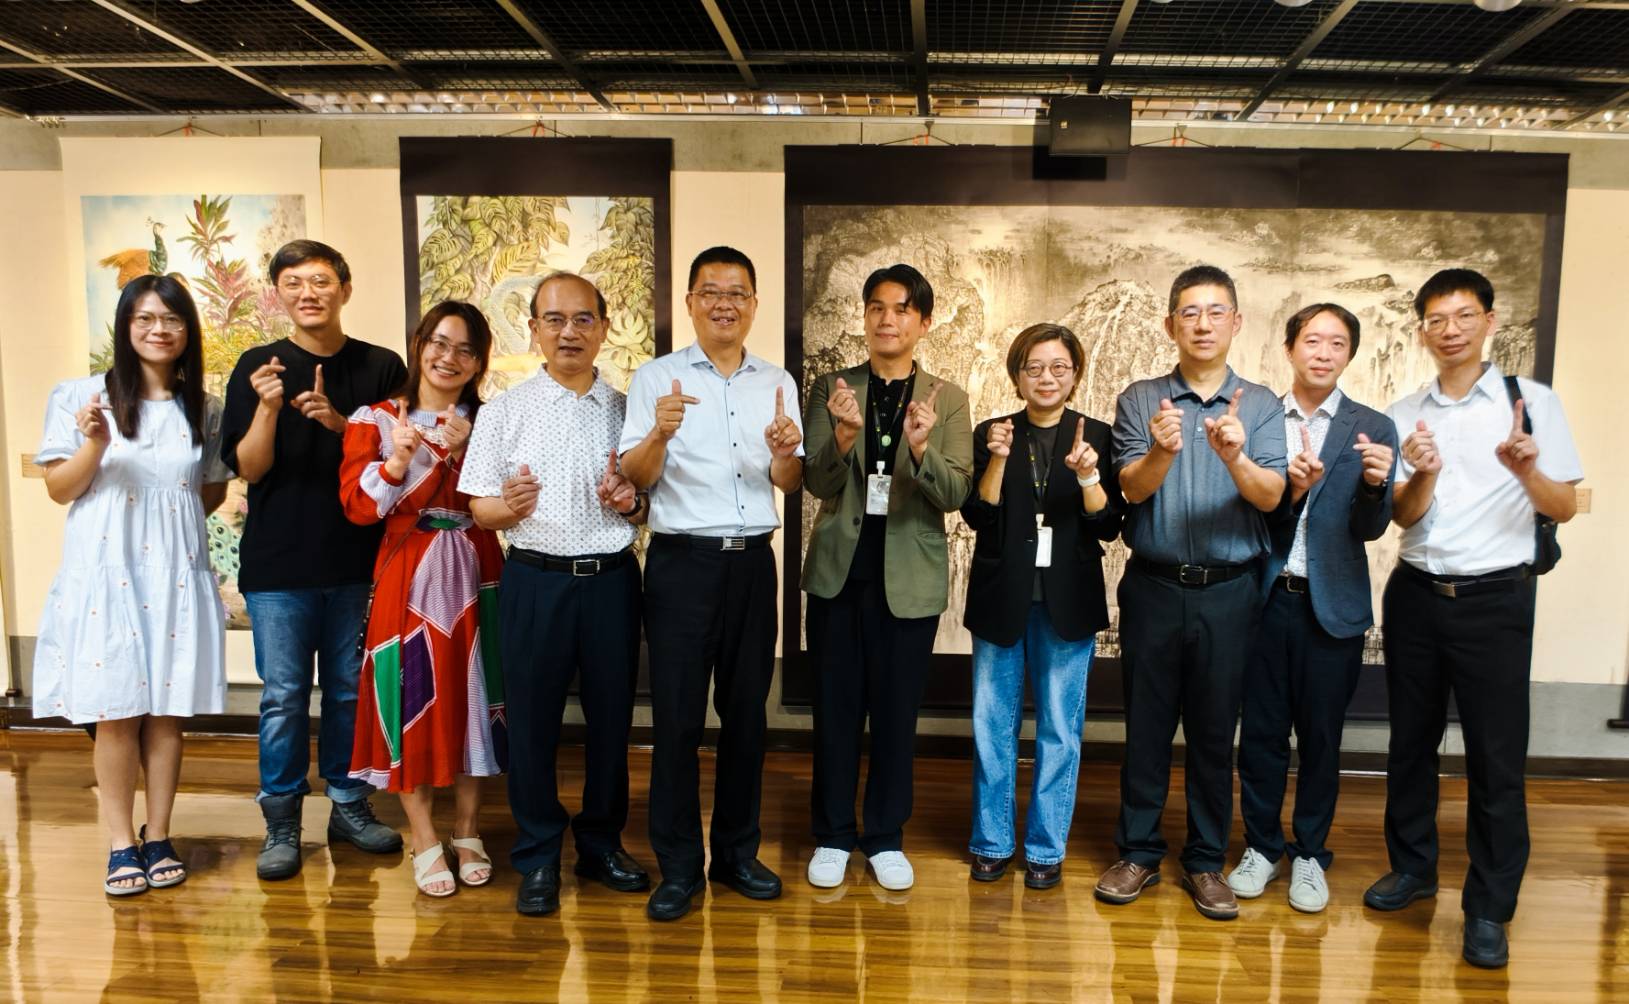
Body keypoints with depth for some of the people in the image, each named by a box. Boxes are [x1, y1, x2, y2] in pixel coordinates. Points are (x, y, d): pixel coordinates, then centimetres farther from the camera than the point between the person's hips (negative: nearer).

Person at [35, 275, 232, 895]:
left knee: (166, 711, 7)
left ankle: (159, 839, 18)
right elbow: (59, 490, -1)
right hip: (106, 572, -2)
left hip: (176, 575, 2)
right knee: (114, 714, 1)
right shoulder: (81, 397, -1)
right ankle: (121, 846, 13)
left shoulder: (205, 410, 8)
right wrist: (96, 445, -15)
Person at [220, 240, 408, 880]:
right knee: (284, 696, 3)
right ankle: (281, 823, 17)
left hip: (358, 558, 1)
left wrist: (338, 422, -16)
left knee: (351, 689, 11)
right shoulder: (258, 367, 2)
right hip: (278, 562, -1)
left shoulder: (381, 368, 3)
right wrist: (269, 407, -19)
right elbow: (249, 468, -3)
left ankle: (349, 805, 26)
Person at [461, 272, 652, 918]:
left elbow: (653, 506, 11)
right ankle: (538, 859, 22)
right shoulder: (505, 411, 4)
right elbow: (479, 508, 2)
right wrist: (507, 505, -20)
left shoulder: (628, 409, 8)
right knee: (532, 720, 5)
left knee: (611, 716, 10)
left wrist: (632, 503, -11)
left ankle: (602, 842, 29)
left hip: (611, 578, 2)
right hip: (535, 580, -1)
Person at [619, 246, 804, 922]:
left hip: (752, 561, 3)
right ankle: (677, 867, 15)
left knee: (745, 712, 11)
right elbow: (634, 477, -6)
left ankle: (737, 853, 27)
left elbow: (788, 483, 7)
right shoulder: (656, 378, 0)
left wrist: (784, 452, -15)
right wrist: (659, 434, -26)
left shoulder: (777, 383, 9)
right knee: (677, 717, 1)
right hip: (682, 562, -3)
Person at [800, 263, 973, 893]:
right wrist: (844, 435, -26)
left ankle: (886, 838, 26)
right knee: (836, 708, 9)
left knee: (897, 712, 9)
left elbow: (956, 494, -9)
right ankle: (833, 835, 26)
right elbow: (817, 482, -6)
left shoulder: (947, 399, 1)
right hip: (839, 570, 1)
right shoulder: (831, 389, 3)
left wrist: (921, 447, -28)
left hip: (910, 576, 0)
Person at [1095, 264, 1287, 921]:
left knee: (1214, 730, 9)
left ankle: (1206, 861, 24)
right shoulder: (1140, 401, 2)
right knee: (1146, 724, 8)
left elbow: (1271, 497, -10)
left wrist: (1236, 457, -31)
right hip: (1153, 587, 0)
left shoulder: (1260, 405, 2)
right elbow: (1132, 488, -10)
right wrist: (1161, 451, -32)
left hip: (1228, 590, 0)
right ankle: (1138, 853, 23)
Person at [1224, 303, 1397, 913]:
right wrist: (1290, 490, -23)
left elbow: (1370, 528, -7)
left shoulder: (1372, 429, 0)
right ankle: (1261, 846, 26)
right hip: (1264, 598, 0)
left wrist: (1375, 484, -28)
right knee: (1261, 731, 9)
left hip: (1332, 604, 0)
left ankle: (1309, 853, 27)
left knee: (1321, 736, 10)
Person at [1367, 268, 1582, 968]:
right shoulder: (1404, 417, 4)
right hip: (1415, 594, 3)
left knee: (1496, 754, 2)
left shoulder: (1532, 401, -3)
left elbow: (1564, 509, -3)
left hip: (1496, 598, -3)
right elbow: (1403, 517, -2)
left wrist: (1525, 469, -23)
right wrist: (1424, 473, -23)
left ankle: (1489, 909, 15)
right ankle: (1412, 866, 32)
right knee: (1411, 741, 14)